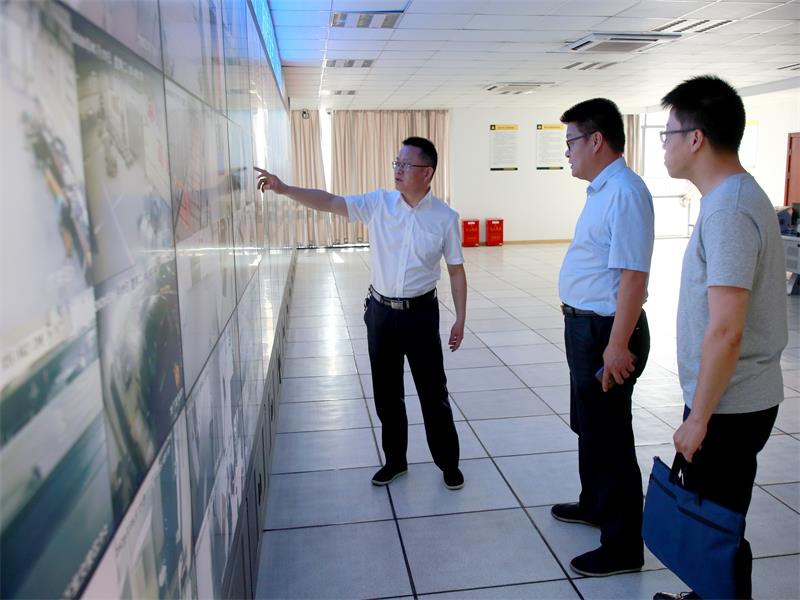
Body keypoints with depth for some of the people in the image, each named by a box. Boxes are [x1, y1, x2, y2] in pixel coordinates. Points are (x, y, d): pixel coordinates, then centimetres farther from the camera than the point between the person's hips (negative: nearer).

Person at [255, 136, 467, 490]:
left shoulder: (445, 217, -7)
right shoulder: (378, 204, -3)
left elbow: (456, 270, 0)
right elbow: (329, 202, -12)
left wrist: (460, 318, -1)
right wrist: (284, 189, -24)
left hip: (421, 314, -2)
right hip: (381, 311, 3)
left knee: (433, 394, 7)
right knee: (386, 394, 13)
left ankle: (449, 464, 26)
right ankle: (395, 461, 32)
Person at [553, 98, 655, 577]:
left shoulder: (624, 193, -21)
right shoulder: (602, 190, 10)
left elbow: (633, 275, -26)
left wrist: (617, 345, -26)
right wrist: (584, 327, 18)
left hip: (606, 330, -10)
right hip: (585, 326, 10)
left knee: (609, 437, 3)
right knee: (589, 426, 24)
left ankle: (624, 546, 20)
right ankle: (596, 505, 46)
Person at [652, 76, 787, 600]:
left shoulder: (728, 211, -22)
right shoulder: (739, 196, 10)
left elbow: (725, 331, -26)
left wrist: (698, 418, -18)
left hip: (728, 406, -9)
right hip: (735, 398, 10)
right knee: (708, 516, 22)